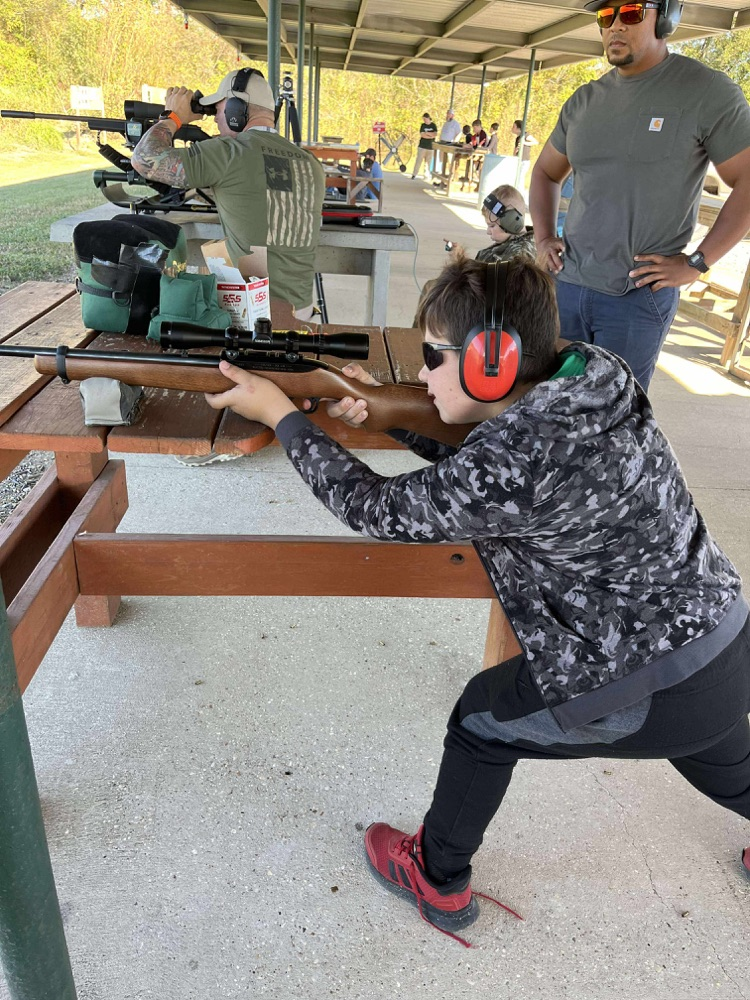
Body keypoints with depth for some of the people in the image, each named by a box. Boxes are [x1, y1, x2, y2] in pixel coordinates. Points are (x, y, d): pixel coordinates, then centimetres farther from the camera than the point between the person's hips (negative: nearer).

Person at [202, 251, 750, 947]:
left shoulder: (515, 469, -32)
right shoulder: (592, 378, -6)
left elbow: (377, 510, -17)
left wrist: (278, 413, -8)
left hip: (650, 696, -8)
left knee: (482, 720, 13)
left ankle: (437, 882, 36)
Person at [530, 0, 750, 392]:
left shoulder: (707, 91, -4)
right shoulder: (584, 100, 11)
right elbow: (546, 172, 23)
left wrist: (697, 263, -12)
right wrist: (543, 238, 8)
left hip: (639, 297, -5)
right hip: (566, 283, 5)